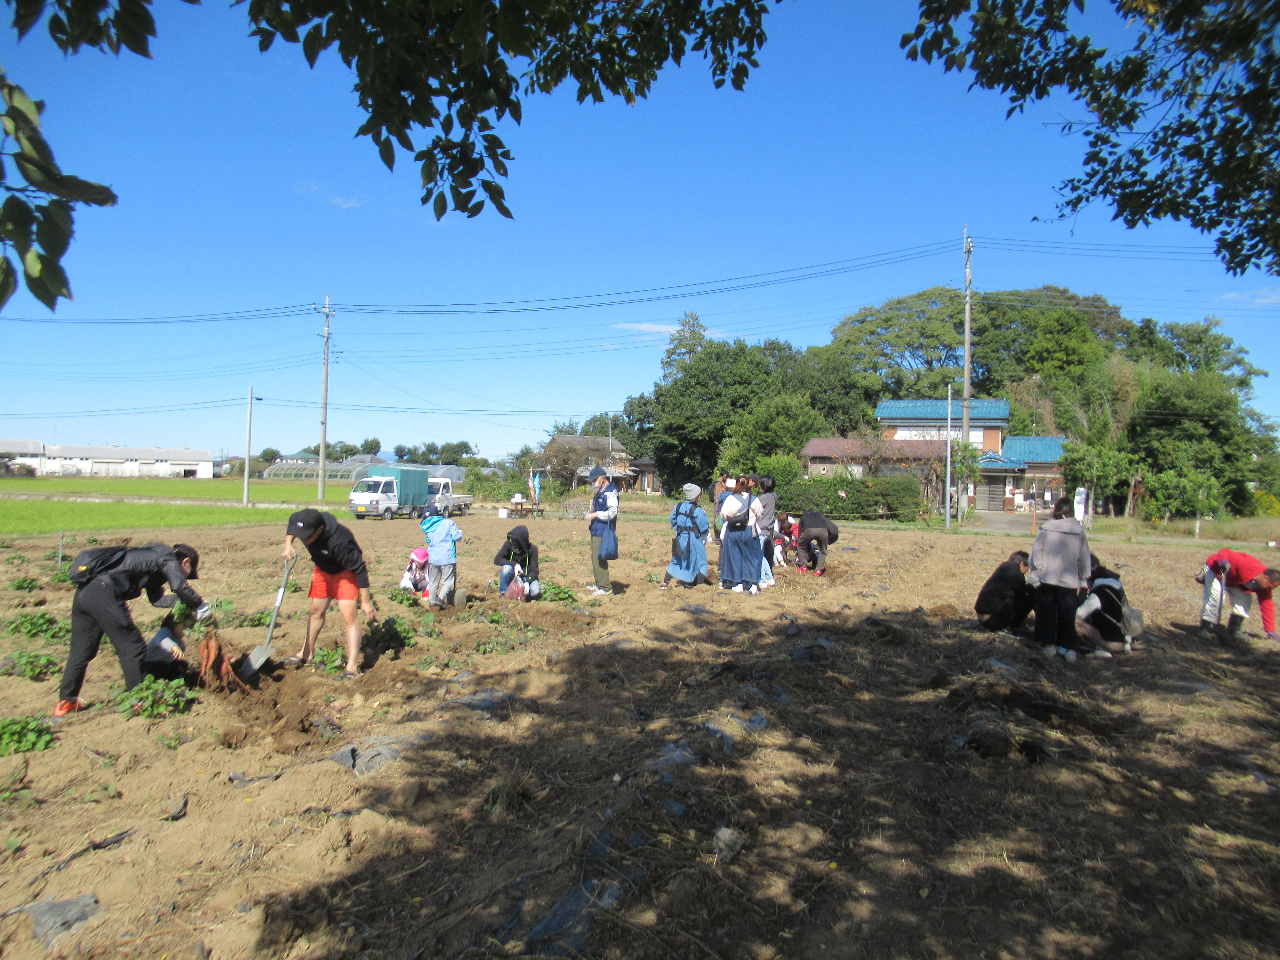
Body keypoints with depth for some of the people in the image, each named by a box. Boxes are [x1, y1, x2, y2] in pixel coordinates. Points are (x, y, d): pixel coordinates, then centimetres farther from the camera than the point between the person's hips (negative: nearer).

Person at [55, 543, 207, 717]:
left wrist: (183, 601, 16)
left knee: (81, 650, 19)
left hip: (83, 591, 10)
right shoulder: (168, 557, 3)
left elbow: (157, 598, 24)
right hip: (105, 593, -10)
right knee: (133, 648, 0)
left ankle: (65, 702, 27)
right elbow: (180, 586, -14)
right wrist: (200, 605, -2)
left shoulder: (153, 555, 29)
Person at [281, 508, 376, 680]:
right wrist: (288, 544, -13)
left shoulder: (339, 542, -42)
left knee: (348, 614, -18)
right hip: (323, 568, 7)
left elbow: (360, 570, -32)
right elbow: (290, 527, 7)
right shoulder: (298, 521, -23)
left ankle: (352, 667, -18)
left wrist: (365, 601, -27)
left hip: (346, 571, -7)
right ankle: (305, 654, 36)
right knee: (316, 611, 18)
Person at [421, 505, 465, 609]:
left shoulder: (427, 528, 8)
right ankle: (441, 597, -18)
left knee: (433, 581, 15)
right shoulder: (448, 523, -3)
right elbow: (456, 537, -9)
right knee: (449, 580, 2)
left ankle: (431, 602, 17)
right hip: (447, 558, -4)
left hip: (433, 558, 4)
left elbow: (428, 541, 18)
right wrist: (460, 532, 11)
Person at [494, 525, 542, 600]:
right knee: (506, 568, -32)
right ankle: (504, 595, -14)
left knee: (535, 592, -30)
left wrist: (527, 582, -35)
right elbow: (497, 559, -20)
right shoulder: (508, 544, -15)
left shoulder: (532, 549, -16)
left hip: (527, 577, -1)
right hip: (513, 576, 1)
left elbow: (534, 570, -17)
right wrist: (515, 564, -32)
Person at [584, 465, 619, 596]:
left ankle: (606, 588, -1)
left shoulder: (610, 493, -16)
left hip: (603, 532, -10)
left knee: (599, 560, -9)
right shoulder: (600, 492, 16)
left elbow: (612, 512, -24)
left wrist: (595, 515, -19)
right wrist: (591, 513, 13)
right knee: (595, 558, 17)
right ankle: (599, 584, 28)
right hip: (596, 530, 10)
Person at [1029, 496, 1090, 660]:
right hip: (1069, 580, 1)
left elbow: (1036, 551, -5)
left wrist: (1035, 573, 3)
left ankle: (1049, 644, 14)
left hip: (1047, 578, -1)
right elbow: (1085, 556, 5)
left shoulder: (1046, 527, -5)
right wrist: (1083, 579, 12)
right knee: (1068, 614, 9)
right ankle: (1069, 648, 8)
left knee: (1047, 612, 11)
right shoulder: (1079, 530, 0)